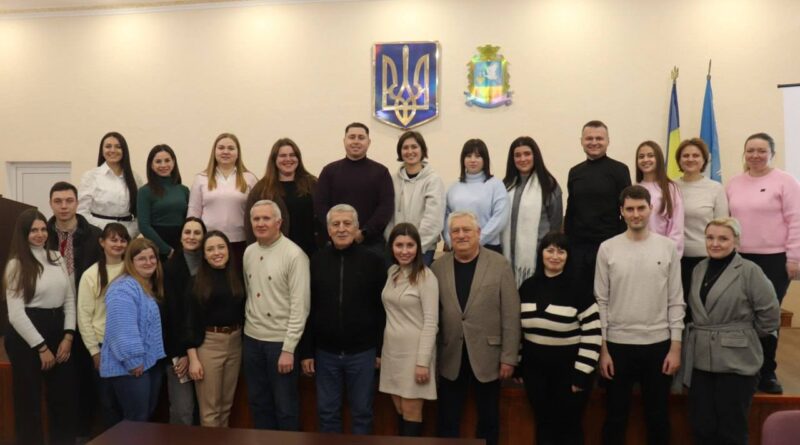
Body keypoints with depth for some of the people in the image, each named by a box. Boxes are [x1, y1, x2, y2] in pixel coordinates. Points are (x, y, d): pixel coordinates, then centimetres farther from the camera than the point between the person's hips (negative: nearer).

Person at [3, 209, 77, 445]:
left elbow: (70, 299, 9)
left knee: (65, 397, 12)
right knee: (29, 401, 6)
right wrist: (41, 347, -12)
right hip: (26, 337, -5)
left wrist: (68, 336, -2)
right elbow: (16, 314, -11)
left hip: (58, 331, 5)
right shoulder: (16, 265, -6)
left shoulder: (57, 259, 9)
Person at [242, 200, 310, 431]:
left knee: (285, 406, 6)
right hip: (252, 338, 6)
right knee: (258, 402, 18)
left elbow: (299, 306, -16)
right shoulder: (249, 252, 6)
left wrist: (288, 349, -17)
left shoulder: (294, 255, -14)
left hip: (280, 340, -6)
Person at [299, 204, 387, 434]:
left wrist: (382, 350, -3)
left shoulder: (373, 260, -6)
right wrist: (306, 352, 2)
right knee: (327, 412, 14)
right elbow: (308, 309, 3)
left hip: (362, 352, -2)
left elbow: (382, 309, -3)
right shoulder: (317, 260, 0)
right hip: (325, 352, 2)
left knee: (362, 412, 12)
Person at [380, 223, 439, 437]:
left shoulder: (426, 277, -12)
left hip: (414, 350, -6)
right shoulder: (392, 272, 8)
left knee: (411, 412, 1)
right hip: (392, 349, 6)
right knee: (400, 409, 12)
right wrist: (379, 351, 9)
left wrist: (423, 362, -17)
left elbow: (431, 323, -14)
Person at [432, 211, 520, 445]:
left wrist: (509, 357, -7)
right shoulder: (438, 267, 1)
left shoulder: (499, 264, -6)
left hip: (486, 357, -2)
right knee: (447, 422, 13)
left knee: (488, 421, 14)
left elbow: (511, 315, -6)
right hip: (450, 358, 2)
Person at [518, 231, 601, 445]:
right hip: (535, 369, 4)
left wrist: (581, 374, -13)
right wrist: (518, 365, 9)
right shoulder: (527, 287, 2)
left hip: (569, 370, -3)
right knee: (543, 424, 16)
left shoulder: (579, 289, -11)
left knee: (569, 426, 11)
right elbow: (518, 329, 9)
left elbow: (592, 335, -11)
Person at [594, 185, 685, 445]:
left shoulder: (668, 248, 0)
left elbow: (676, 301, 2)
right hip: (618, 344, -1)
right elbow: (601, 302, -1)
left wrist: (675, 347, -3)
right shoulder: (607, 249, -2)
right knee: (615, 417, 10)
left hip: (658, 344, 1)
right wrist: (603, 348, -4)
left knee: (658, 417, 14)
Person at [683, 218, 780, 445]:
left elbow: (770, 314, -7)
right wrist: (700, 334, 5)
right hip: (700, 360, 5)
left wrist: (744, 336, 2)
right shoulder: (699, 269, 8)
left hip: (735, 362, -5)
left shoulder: (749, 271, -9)